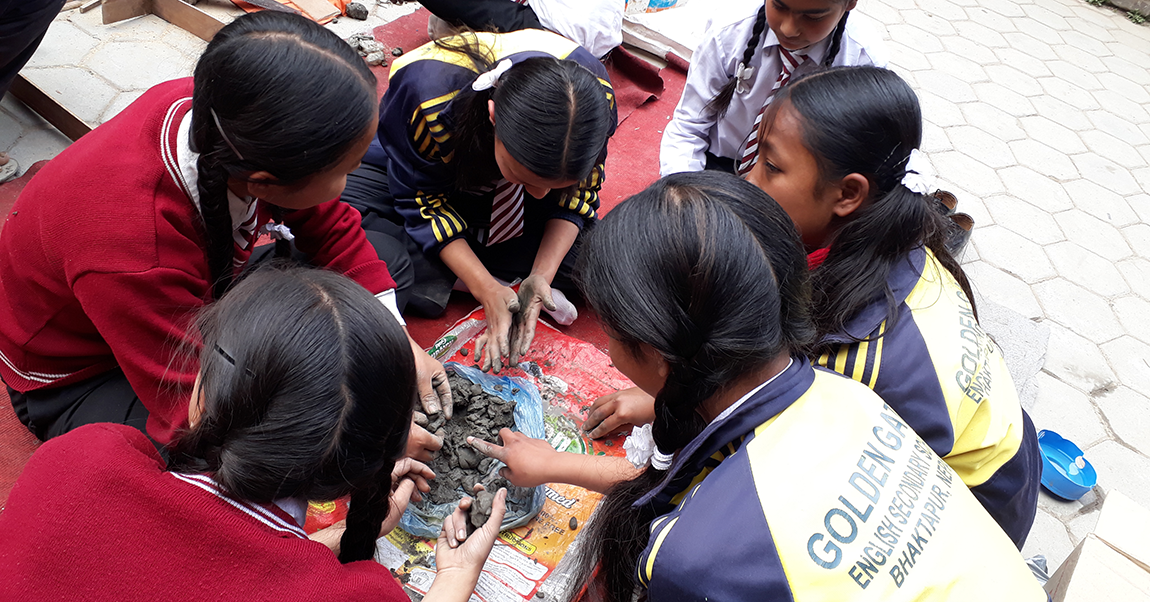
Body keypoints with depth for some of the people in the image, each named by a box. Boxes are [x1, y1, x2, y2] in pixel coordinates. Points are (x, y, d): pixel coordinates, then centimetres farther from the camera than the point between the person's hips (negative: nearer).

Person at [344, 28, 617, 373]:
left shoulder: (595, 96, -30)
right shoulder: (427, 95, -39)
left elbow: (576, 195, -15)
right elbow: (422, 201, -24)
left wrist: (542, 275, -29)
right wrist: (486, 288, -32)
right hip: (426, 177, -2)